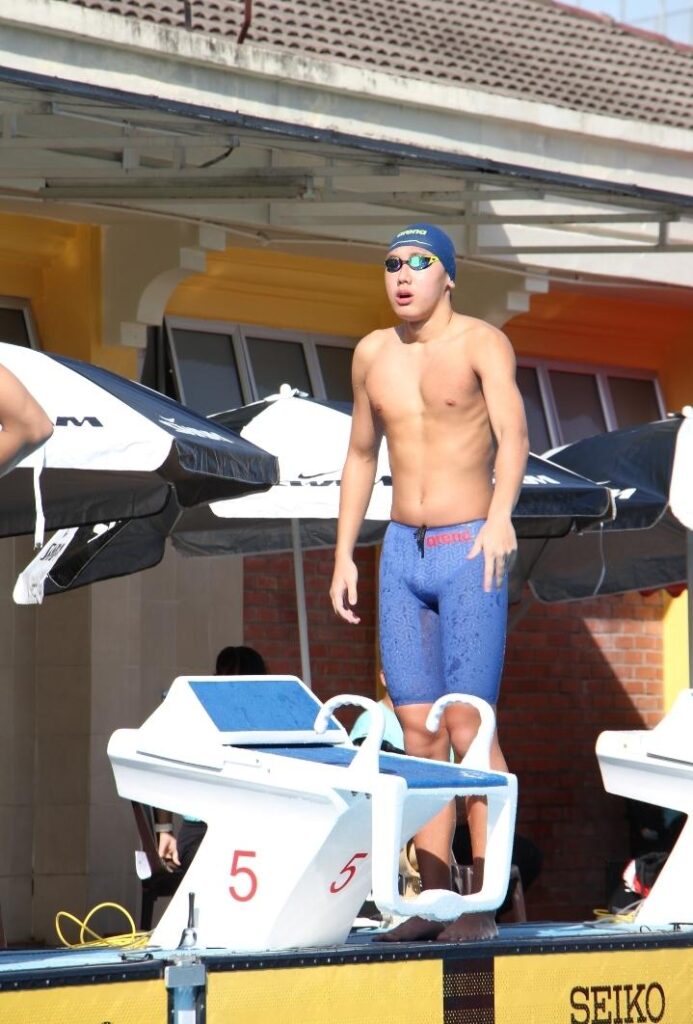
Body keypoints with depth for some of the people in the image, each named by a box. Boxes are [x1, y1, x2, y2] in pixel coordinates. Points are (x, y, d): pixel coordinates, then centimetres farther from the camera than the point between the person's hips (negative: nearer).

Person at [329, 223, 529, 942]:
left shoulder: (480, 343, -9)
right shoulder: (372, 353, 10)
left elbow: (513, 434, -24)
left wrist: (500, 513, -42)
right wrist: (344, 556, 17)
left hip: (469, 553, -6)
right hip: (403, 553, 6)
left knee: (467, 728, -9)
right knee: (418, 732, 4)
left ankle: (483, 903, -3)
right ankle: (432, 899, 9)